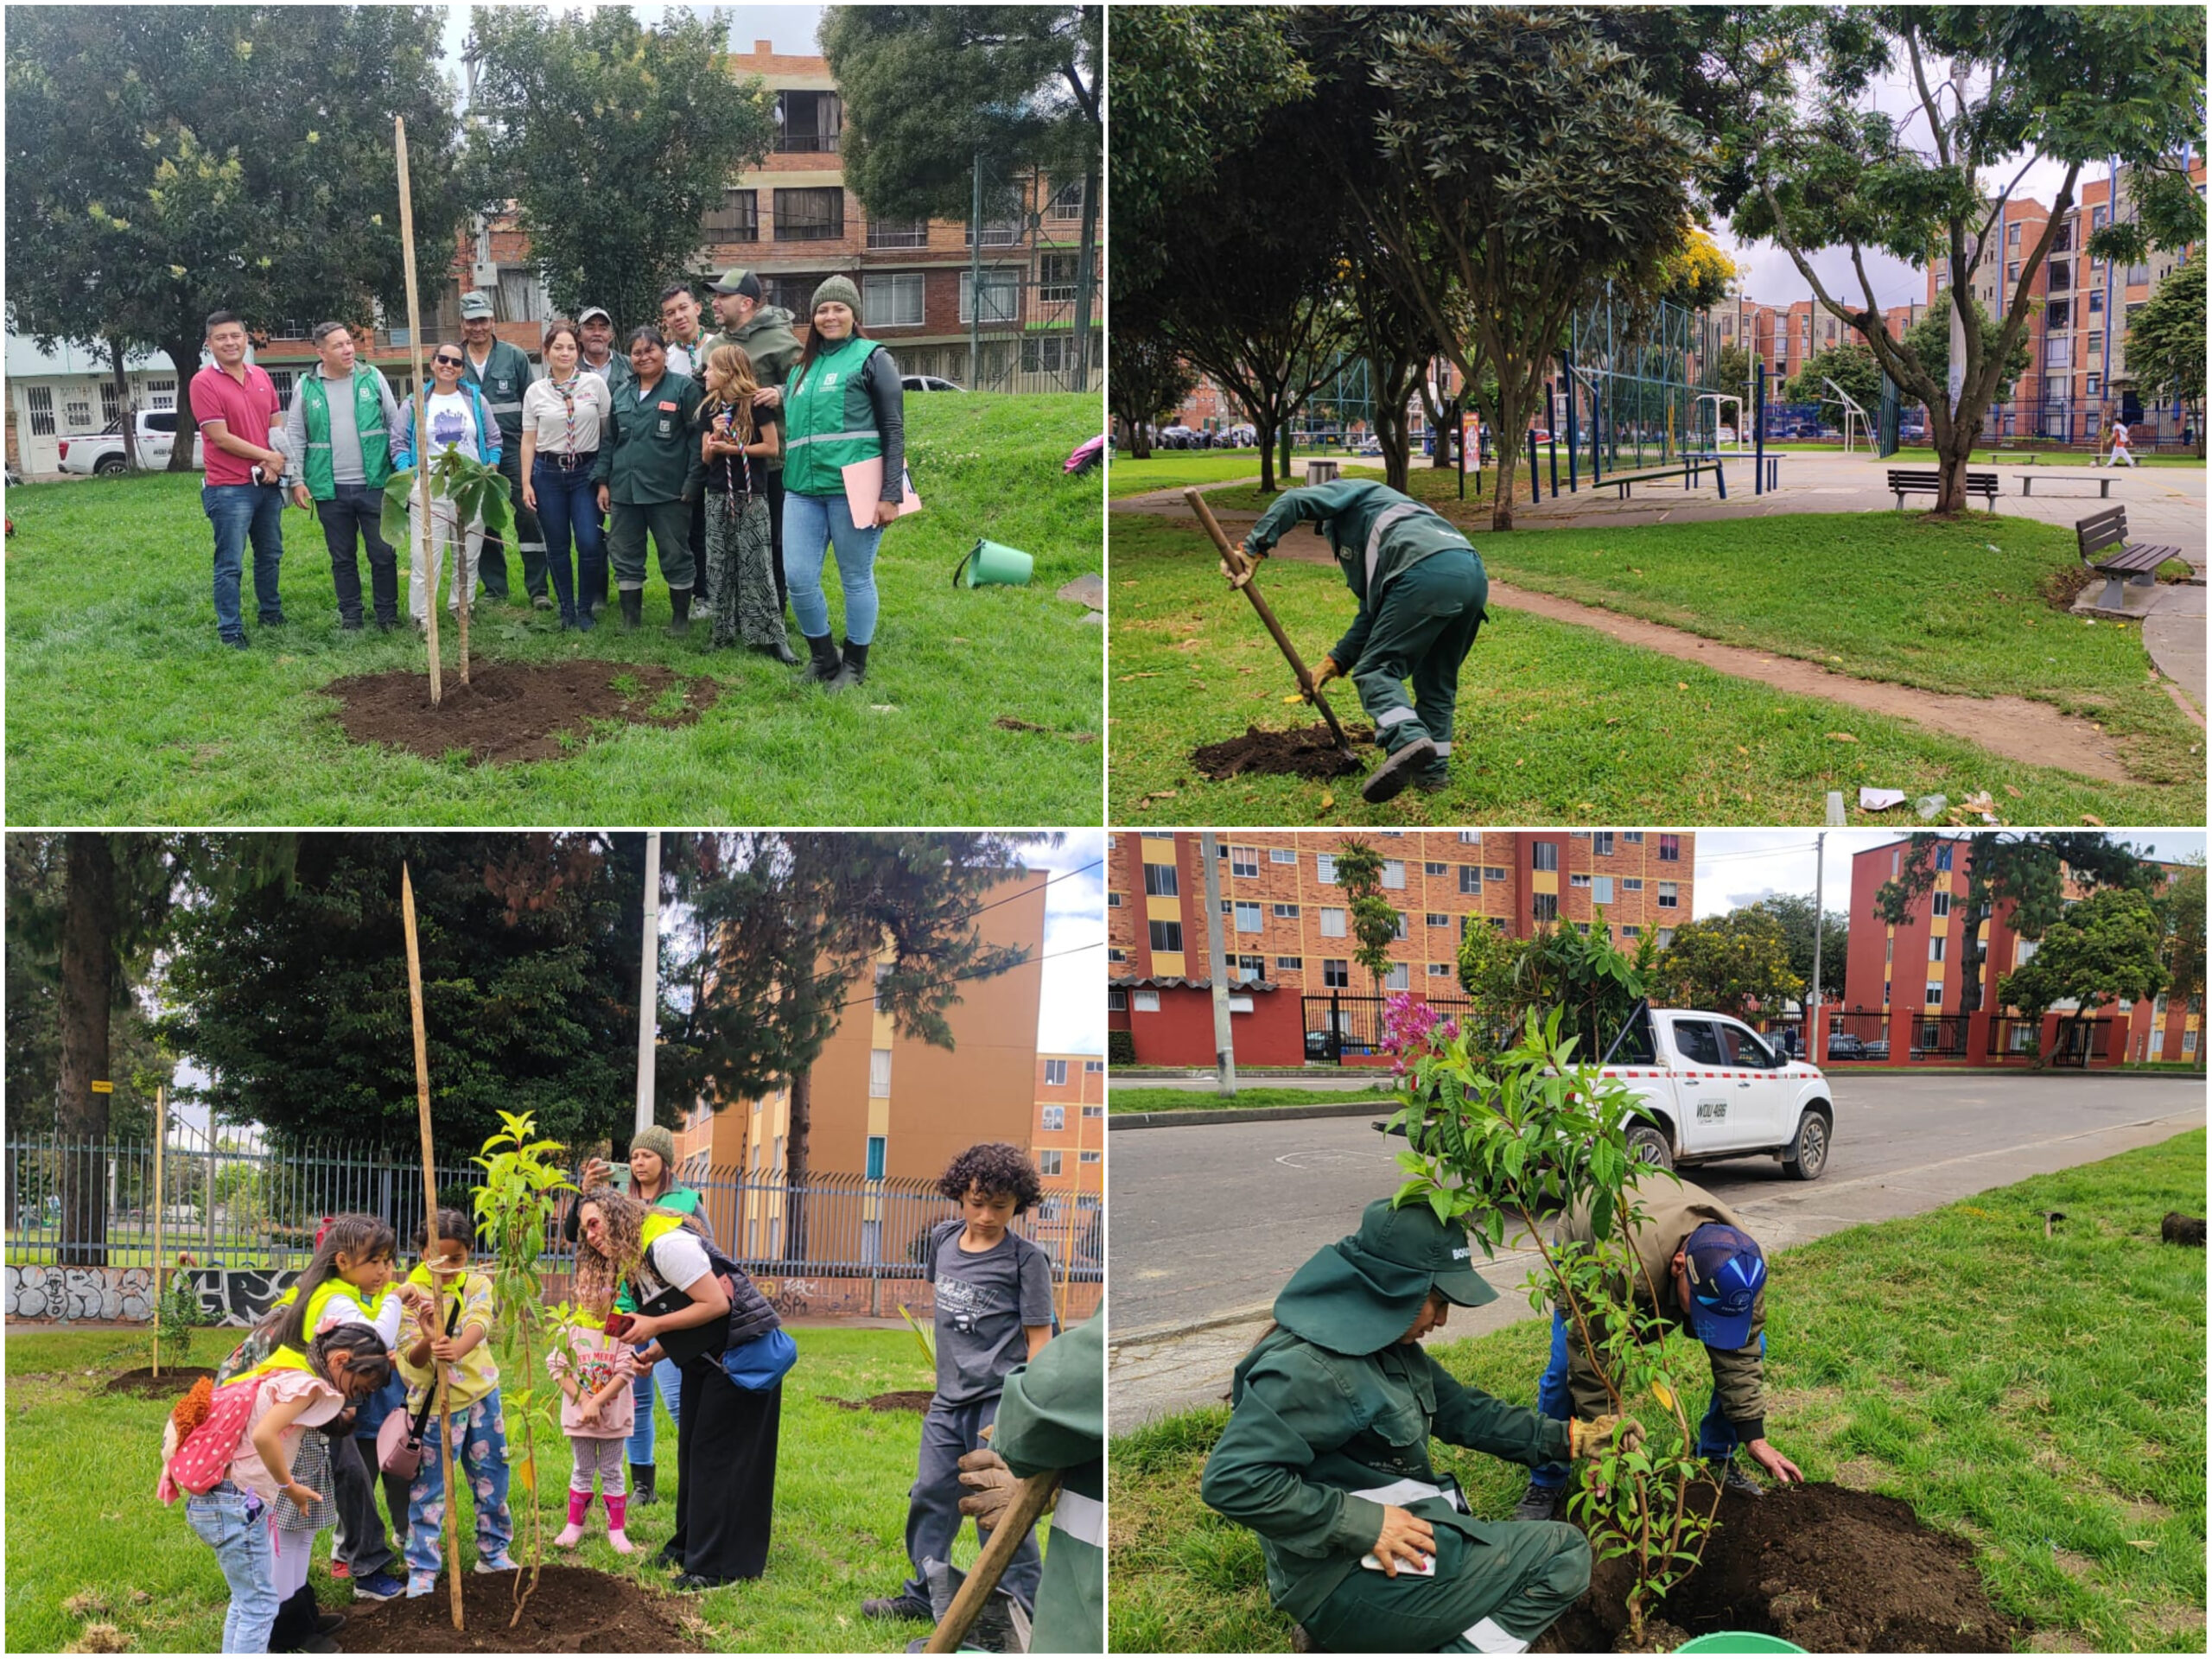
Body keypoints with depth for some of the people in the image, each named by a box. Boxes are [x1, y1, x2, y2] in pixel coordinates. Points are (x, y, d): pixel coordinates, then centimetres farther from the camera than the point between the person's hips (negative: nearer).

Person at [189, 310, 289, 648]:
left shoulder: (261, 377, 9)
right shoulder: (204, 383, -11)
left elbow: (276, 424, 15)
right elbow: (220, 437, -15)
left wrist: (276, 461, -5)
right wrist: (268, 456, -10)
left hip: (267, 484, 6)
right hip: (229, 488, -6)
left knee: (270, 556, 18)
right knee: (230, 565, -3)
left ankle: (272, 615, 33)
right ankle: (230, 631, 3)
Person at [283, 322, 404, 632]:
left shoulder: (372, 377, 3)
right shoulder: (307, 388, 3)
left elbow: (395, 423, 6)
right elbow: (295, 436, 7)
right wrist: (297, 480, 1)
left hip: (374, 484, -1)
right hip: (330, 490, 1)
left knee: (383, 554, 2)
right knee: (342, 558, 10)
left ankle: (388, 615, 14)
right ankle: (350, 616, 20)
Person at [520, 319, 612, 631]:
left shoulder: (595, 384, 1)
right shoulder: (535, 392, 5)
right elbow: (529, 440, 7)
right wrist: (526, 483, 1)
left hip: (586, 471, -1)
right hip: (548, 473, 1)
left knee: (590, 544, -10)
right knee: (557, 547, 6)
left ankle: (585, 609, 6)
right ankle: (566, 610, 17)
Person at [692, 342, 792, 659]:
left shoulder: (755, 404, -7)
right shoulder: (709, 408, 9)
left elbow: (772, 447, -8)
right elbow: (706, 457, 10)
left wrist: (734, 448, -11)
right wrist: (715, 438, -10)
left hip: (751, 496, -5)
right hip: (717, 496, 6)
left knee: (756, 567, -8)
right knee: (720, 567, 6)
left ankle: (770, 636, -6)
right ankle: (724, 633, 14)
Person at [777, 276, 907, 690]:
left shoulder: (871, 358, 2)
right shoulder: (801, 368, 19)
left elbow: (894, 430, -3)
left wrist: (891, 494, -10)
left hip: (853, 488, -5)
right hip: (803, 489, 5)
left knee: (856, 578, 3)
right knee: (798, 577, -2)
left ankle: (855, 665, 16)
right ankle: (823, 657, 16)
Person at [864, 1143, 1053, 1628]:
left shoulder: (1025, 1259, -9)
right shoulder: (942, 1239, 8)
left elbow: (1038, 1337, -9)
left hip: (999, 1399, -6)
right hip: (949, 1397, 6)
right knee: (931, 1496, 13)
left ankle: (1023, 1609, 3)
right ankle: (923, 1593, 27)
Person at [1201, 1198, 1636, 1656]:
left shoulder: (1388, 1345, 7)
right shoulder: (1310, 1369, -24)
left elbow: (1460, 1410, 15)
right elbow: (1231, 1479, -30)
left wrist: (1570, 1437, 6)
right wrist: (1363, 1524, -27)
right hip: (1350, 1582, -10)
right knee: (1564, 1554, -7)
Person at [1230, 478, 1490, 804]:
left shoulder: (1351, 492, 20)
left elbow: (1295, 501, -1)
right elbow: (1372, 614, 34)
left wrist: (1252, 550, -3)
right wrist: (1333, 663, 29)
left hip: (1427, 570, -9)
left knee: (1375, 671, -4)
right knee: (1436, 681, 21)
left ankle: (1408, 739, -28)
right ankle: (1432, 770, 19)